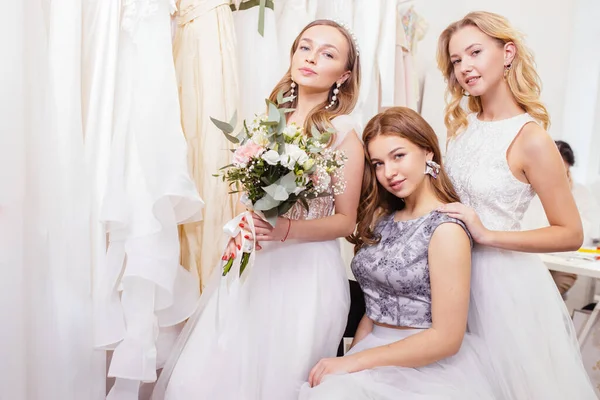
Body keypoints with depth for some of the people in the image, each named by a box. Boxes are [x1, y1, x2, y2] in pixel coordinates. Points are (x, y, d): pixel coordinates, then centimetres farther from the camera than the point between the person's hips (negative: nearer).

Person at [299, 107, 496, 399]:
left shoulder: (446, 229, -14)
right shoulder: (385, 218, 8)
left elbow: (446, 338, -17)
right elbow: (376, 303, 9)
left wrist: (354, 362, -16)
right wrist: (350, 358, -4)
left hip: (429, 364, -6)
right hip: (376, 353, 6)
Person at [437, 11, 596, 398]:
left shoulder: (531, 138, -19)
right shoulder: (462, 123, 0)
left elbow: (571, 235, -15)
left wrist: (487, 235, -21)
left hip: (503, 277, -6)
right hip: (456, 268, 6)